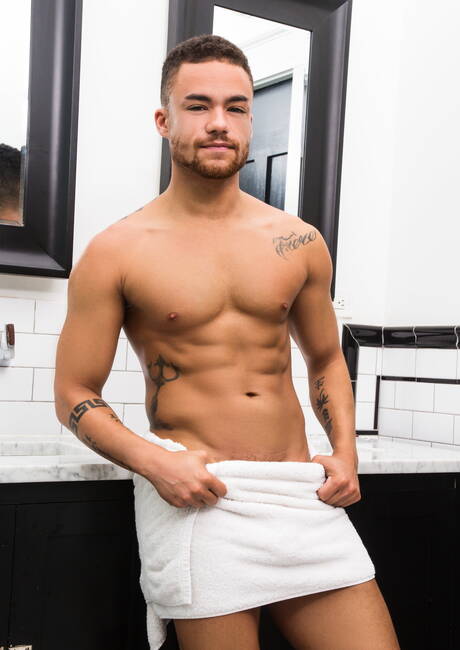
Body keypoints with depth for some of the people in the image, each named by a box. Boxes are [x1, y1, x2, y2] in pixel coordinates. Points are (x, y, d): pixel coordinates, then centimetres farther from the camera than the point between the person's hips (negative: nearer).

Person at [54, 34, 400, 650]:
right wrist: (151, 461, -16)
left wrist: (344, 450, 5)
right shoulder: (115, 253, -1)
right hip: (195, 496, -3)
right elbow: (74, 396, 1)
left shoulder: (300, 243, 8)